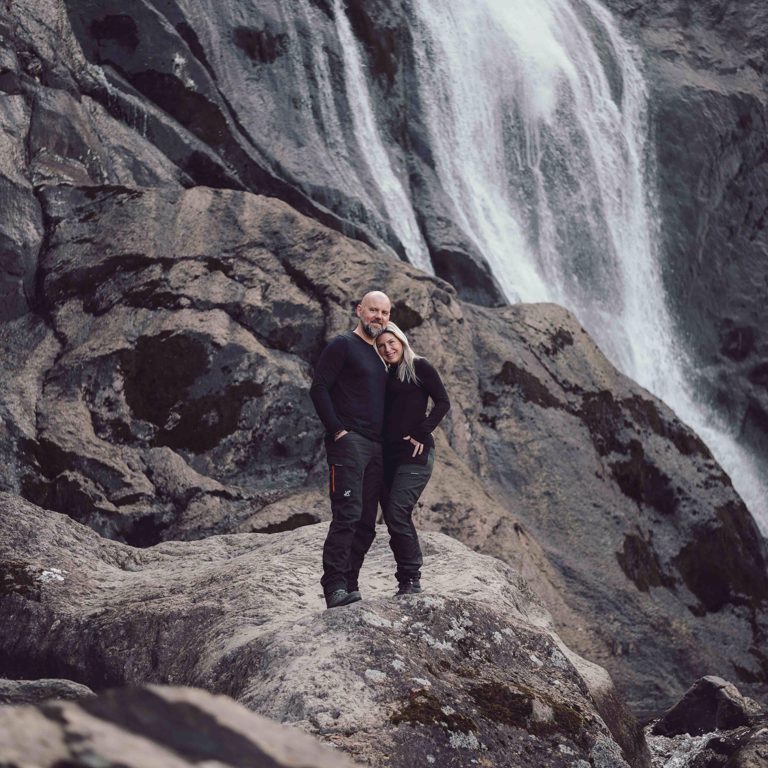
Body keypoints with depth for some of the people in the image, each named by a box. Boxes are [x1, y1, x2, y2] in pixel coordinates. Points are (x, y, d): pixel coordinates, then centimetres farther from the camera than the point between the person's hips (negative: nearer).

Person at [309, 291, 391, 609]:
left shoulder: (378, 356, 22)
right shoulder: (343, 345, -2)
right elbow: (318, 389, -10)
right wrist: (337, 430, -15)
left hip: (375, 448, 8)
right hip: (348, 441, -8)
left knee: (366, 524, 5)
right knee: (347, 515, -17)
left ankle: (348, 586, 8)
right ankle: (334, 588, -20)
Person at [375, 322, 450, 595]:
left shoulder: (419, 367, 0)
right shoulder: (386, 377, 19)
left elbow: (442, 402, -6)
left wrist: (420, 433, -12)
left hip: (414, 453, -7)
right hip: (388, 455, 7)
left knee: (397, 513, -18)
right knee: (394, 519, 4)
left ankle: (411, 580, -12)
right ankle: (406, 583, 9)